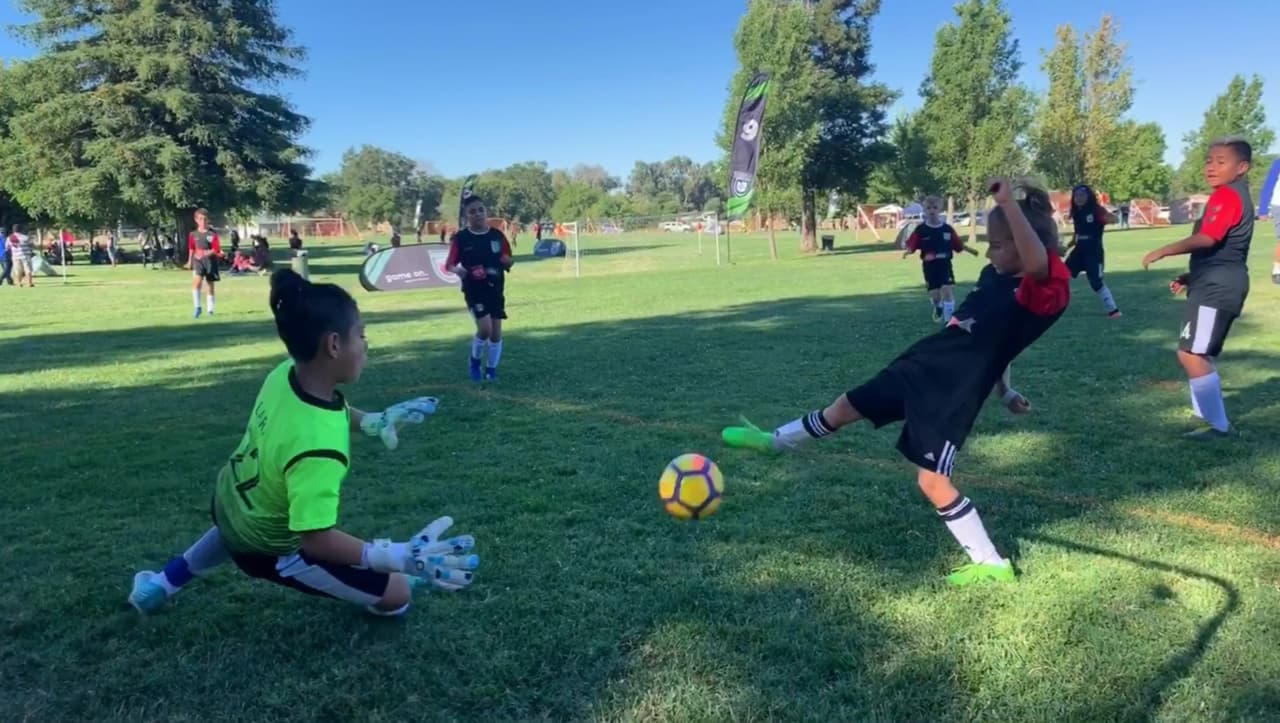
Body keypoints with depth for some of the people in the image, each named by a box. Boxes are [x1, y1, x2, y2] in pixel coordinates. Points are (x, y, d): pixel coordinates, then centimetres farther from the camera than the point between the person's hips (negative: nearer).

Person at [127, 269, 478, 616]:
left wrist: (371, 421, -5)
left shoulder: (286, 373, -20)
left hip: (231, 498, 8)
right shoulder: (317, 446, -44)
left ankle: (161, 583, 62)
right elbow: (316, 539, -41)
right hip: (267, 546, -8)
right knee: (397, 593, -2)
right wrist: (401, 557, -46)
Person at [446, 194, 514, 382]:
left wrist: (506, 262, -14)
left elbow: (508, 263, 9)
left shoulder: (497, 235, 2)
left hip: (496, 289, 3)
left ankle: (491, 369, 23)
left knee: (496, 331, 5)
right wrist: (458, 270, -27)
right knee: (485, 328, -16)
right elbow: (449, 264, -5)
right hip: (474, 290, -3)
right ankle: (475, 361, 13)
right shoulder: (461, 238, -6)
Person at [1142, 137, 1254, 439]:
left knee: (1190, 353, -14)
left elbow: (1208, 239, -26)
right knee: (1202, 355, 17)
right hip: (1219, 285, 11)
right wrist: (1190, 276, 24)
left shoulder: (1227, 195, -12)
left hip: (1216, 287, -11)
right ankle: (1209, 416, 25)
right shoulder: (1237, 197, 22)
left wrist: (1163, 252, -21)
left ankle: (1218, 424, -9)